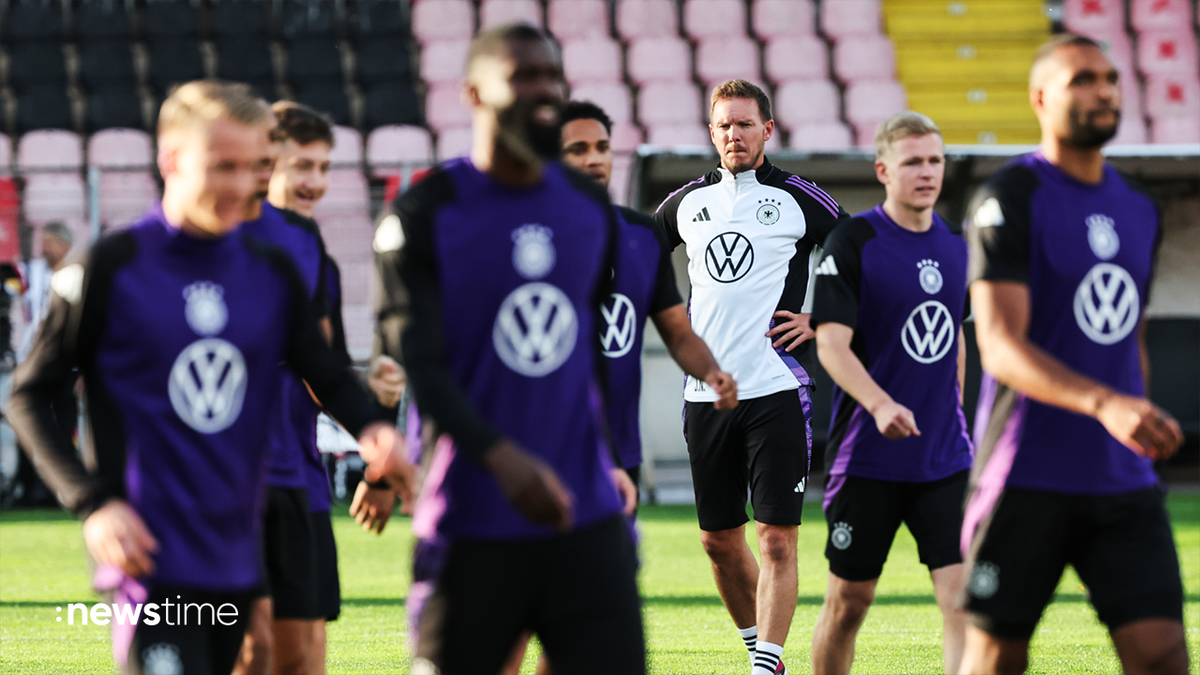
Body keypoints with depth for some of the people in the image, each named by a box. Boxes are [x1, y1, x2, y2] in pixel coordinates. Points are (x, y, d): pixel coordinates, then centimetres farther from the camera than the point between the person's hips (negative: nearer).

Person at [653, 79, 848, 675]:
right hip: (706, 392, 5)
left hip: (777, 387, -4)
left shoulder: (799, 200, -1)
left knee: (777, 537, -10)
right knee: (719, 539, 10)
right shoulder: (687, 202, 11)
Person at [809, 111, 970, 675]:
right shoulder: (853, 242, -8)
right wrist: (881, 405, -31)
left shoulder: (956, 246, 9)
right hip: (866, 458, -4)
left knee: (962, 592, -9)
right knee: (849, 600, 6)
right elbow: (831, 342, -16)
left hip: (944, 457, 4)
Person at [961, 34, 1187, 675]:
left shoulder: (1140, 209, 13)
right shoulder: (1009, 199, -8)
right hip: (1028, 477, -5)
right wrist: (1104, 404, -32)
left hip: (1124, 481, 5)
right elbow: (1000, 346, -19)